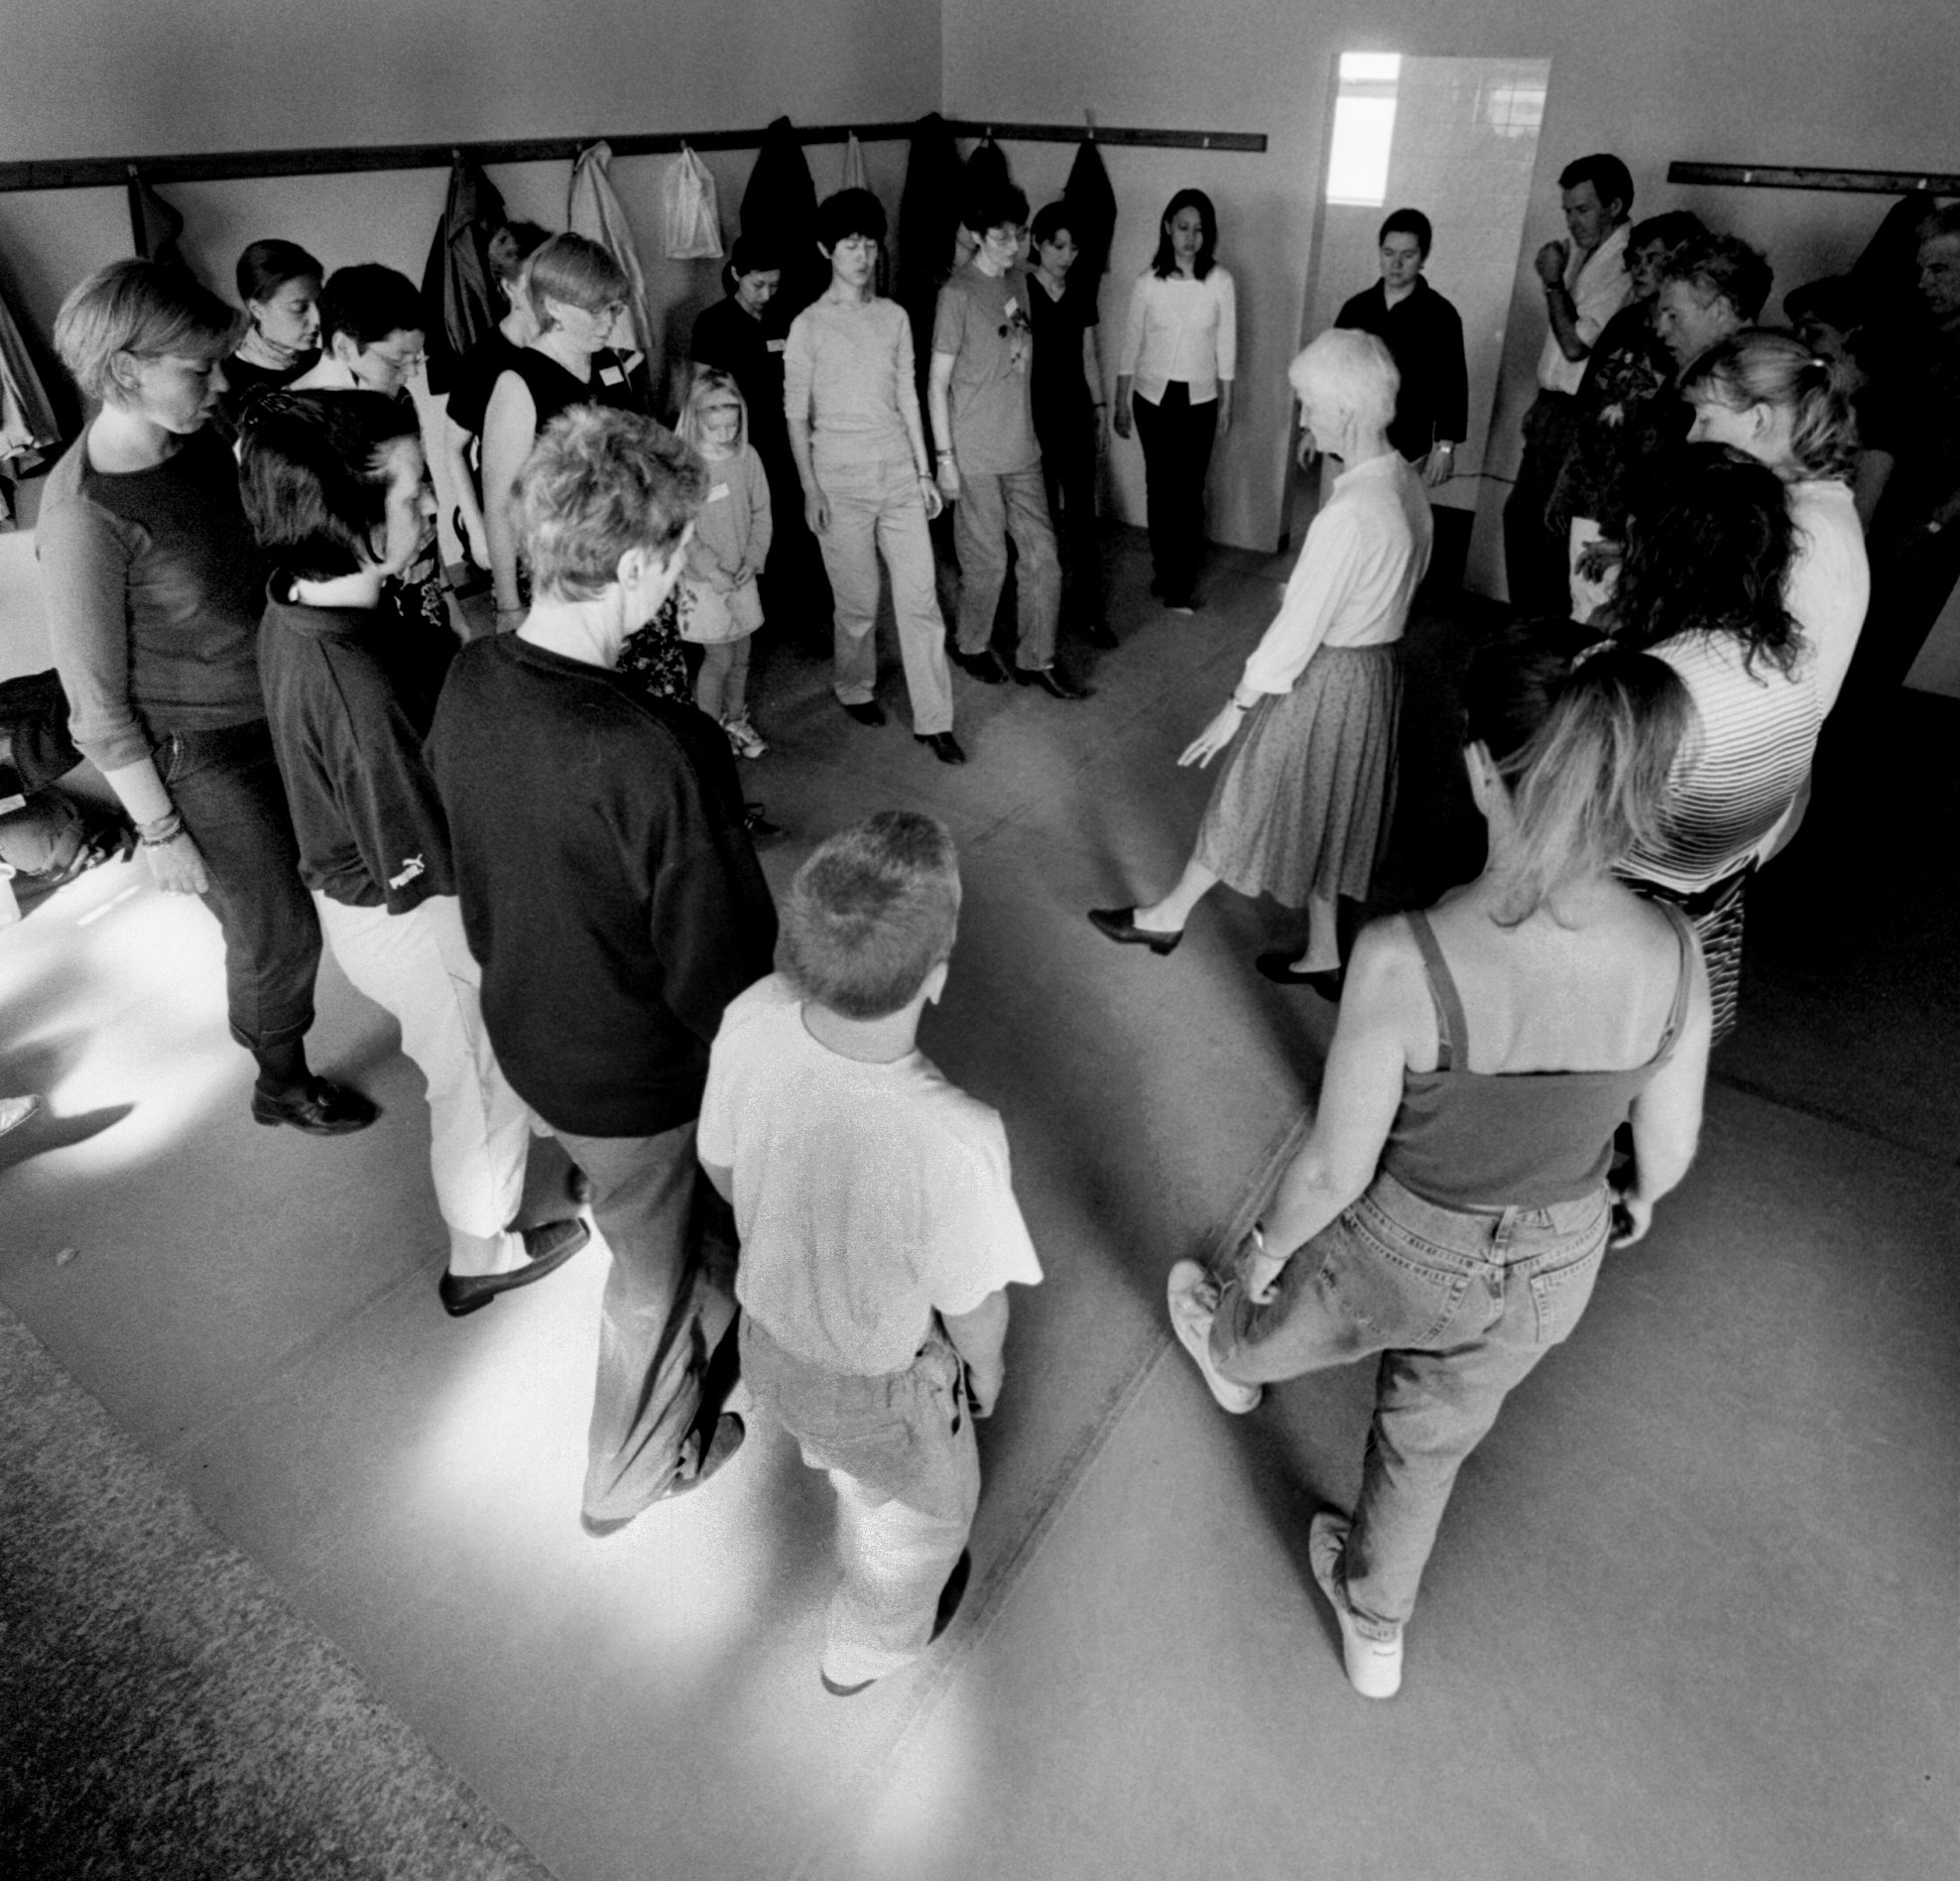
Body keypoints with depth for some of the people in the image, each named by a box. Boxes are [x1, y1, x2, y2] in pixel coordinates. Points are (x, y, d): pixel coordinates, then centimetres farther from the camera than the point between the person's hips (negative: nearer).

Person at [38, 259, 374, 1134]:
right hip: (200, 754, -7)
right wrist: (159, 831, -13)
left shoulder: (197, 442, -3)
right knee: (277, 928, 9)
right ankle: (282, 1084, 35)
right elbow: (97, 706, -18)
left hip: (277, 709, 7)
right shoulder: (86, 514, -24)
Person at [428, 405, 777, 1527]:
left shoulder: (469, 681, -10)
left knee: (695, 1217, 32)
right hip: (637, 1077, -7)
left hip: (525, 1029, 7)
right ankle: (635, 1473, 50)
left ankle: (718, 1349, 60)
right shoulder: (659, 753, -36)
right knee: (655, 1273, 22)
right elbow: (716, 966, -27)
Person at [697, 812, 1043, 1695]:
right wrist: (985, 1372, 1)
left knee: (852, 1473, 39)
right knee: (924, 1519, 33)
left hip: (766, 1334, 5)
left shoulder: (751, 1024, -29)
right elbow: (972, 1309, -23)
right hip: (881, 1387, -4)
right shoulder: (956, 1142, -43)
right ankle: (869, 1645, 63)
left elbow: (720, 1165, -8)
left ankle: (871, 1553, 73)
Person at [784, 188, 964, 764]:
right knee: (858, 599, 4)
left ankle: (933, 719, 3)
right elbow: (796, 415, -2)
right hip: (841, 478, -3)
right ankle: (855, 688, 31)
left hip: (898, 470, 3)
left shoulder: (894, 317, 9)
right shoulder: (808, 325, -2)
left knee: (920, 597, -3)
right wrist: (810, 489, -8)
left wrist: (924, 470, 9)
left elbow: (907, 397, 13)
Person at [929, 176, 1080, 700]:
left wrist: (1027, 431, 16)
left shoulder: (1018, 280, 8)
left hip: (1022, 447, 7)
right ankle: (972, 646, 28)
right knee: (988, 560, 4)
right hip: (975, 455, -6)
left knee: (1042, 555, 6)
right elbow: (937, 382, -12)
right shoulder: (957, 294, -13)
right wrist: (945, 457, -14)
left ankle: (1035, 659, 18)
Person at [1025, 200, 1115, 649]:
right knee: (1040, 511, 3)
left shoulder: (1082, 290, 8)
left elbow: (1089, 353, 14)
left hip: (1075, 413, 4)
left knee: (1082, 509, 1)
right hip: (1032, 413, -4)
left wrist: (1099, 409, 12)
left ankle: (1088, 607, 6)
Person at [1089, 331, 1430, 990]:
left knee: (1250, 799, 10)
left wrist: (1237, 706, -16)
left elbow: (1299, 628, -25)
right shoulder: (1407, 483, -1)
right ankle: (1320, 956, 35)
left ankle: (1168, 916, 32)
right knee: (1325, 809, 21)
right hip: (1378, 668, 8)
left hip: (1325, 680, -8)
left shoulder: (1348, 515, -29)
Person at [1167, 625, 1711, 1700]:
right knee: (1432, 1439, 33)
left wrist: (1266, 1247, -2)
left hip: (1401, 1256, -4)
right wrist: (1638, 1198, 19)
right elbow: (1669, 1149, -4)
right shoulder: (1673, 956, -21)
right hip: (1550, 1272, 4)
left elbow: (1335, 1169, -23)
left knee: (1279, 1323, 34)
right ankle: (1375, 1630, 60)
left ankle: (1227, 1354, 72)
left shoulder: (1403, 961, -36)